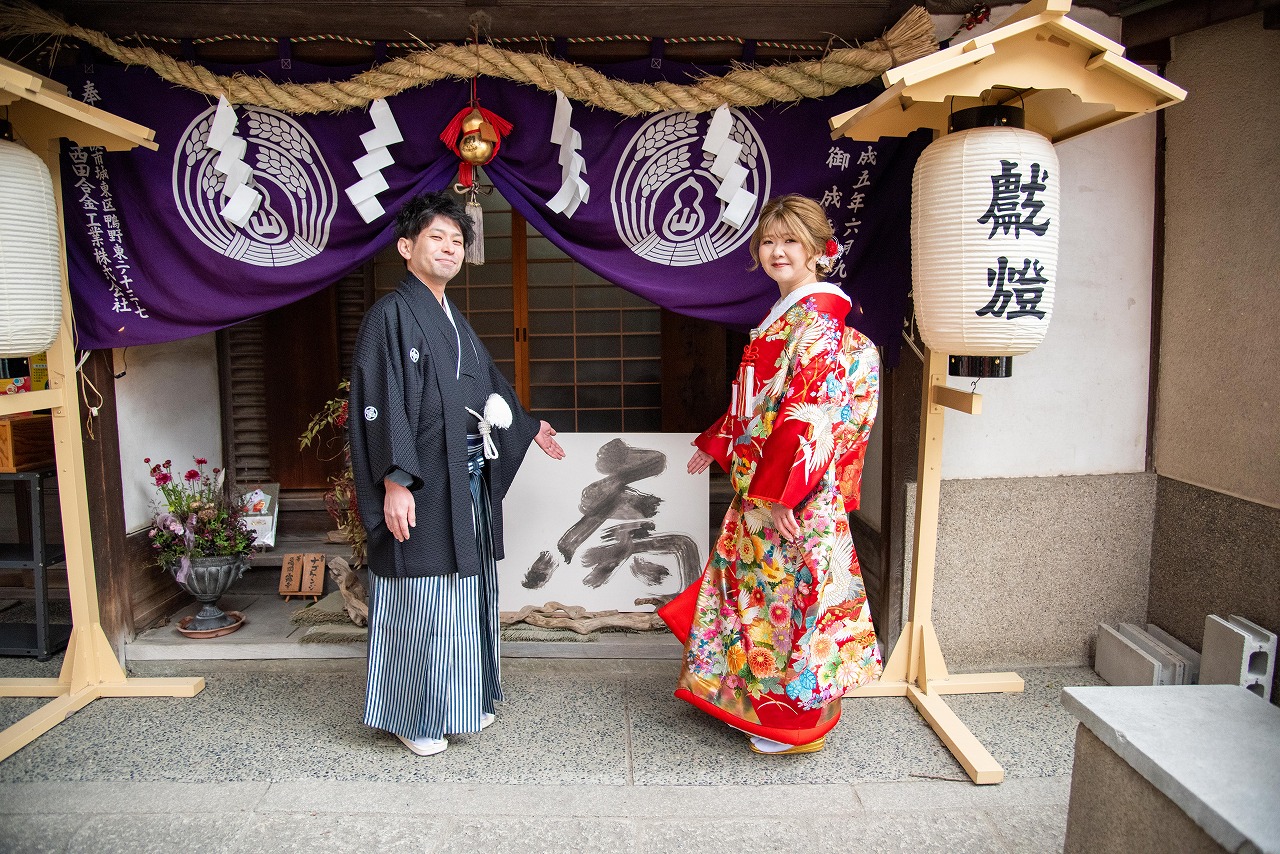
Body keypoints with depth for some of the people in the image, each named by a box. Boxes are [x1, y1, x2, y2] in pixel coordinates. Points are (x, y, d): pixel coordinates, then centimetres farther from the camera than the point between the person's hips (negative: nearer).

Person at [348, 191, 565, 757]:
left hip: (469, 482, 9)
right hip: (421, 488, -9)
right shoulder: (391, 315, -10)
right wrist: (394, 482, -23)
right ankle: (413, 717, 17)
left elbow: (488, 387, 28)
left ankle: (463, 700, 31)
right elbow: (379, 404, -17)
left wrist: (528, 427, 37)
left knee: (466, 593, 16)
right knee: (421, 600, 1)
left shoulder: (453, 321, 15)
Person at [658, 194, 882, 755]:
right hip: (761, 484, 9)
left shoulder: (817, 319, -16)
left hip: (799, 495, -9)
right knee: (754, 587, 18)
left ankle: (796, 719, 20)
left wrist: (782, 492, -25)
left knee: (793, 591, 2)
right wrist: (715, 445, 24)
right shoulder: (784, 315, 14)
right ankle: (752, 699, 34)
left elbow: (809, 414, -23)